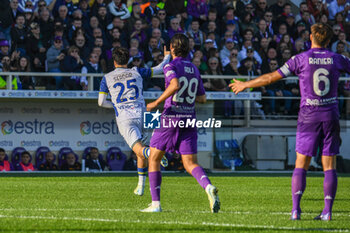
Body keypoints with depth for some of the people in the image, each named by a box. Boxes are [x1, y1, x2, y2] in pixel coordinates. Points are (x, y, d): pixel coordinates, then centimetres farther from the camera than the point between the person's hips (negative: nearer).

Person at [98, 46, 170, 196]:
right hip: (140, 114, 2)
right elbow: (159, 69, 22)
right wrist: (167, 57, 42)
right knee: (140, 152, 19)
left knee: (140, 150, -15)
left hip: (123, 118, -2)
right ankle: (141, 186, 17)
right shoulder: (136, 72, 12)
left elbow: (101, 102, 11)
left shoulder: (107, 78, 10)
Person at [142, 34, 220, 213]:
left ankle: (155, 203, 6)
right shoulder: (194, 70, 13)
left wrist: (156, 103, -18)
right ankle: (208, 187, -30)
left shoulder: (171, 66, -6)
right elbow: (202, 98, 16)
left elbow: (175, 85, -26)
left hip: (171, 117, -5)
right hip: (189, 120, 5)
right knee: (190, 164, 2)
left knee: (154, 159, 11)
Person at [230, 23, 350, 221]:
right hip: (331, 115, 1)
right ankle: (328, 211, -4)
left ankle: (296, 209, -9)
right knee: (329, 166, 3)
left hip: (309, 116, -1)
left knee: (301, 164, 2)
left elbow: (272, 77, 0)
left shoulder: (301, 59, -3)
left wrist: (245, 85, 12)